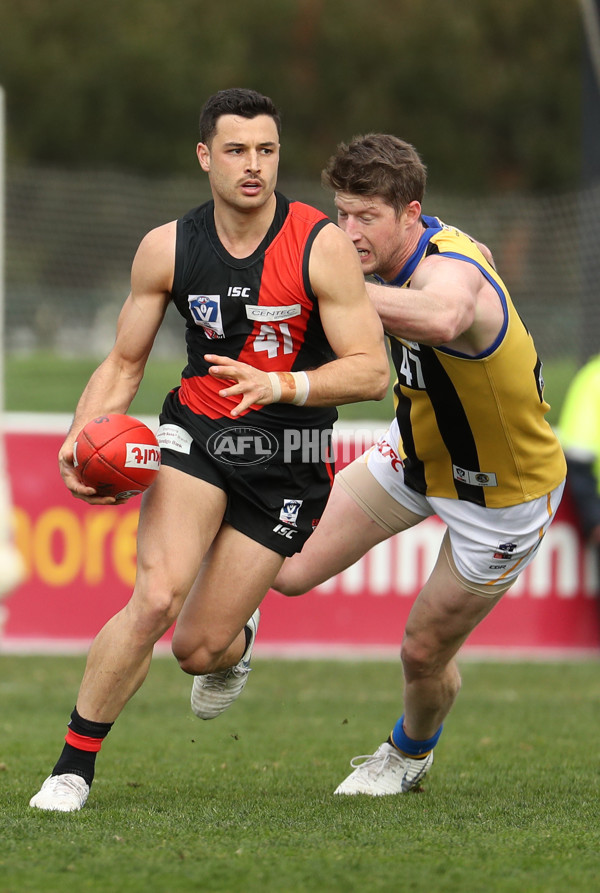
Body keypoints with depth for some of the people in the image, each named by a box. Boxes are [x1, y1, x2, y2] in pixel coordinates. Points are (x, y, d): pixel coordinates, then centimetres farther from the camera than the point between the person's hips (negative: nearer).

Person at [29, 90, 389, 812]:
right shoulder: (166, 249, -3)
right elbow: (123, 364, 6)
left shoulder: (321, 246, -12)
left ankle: (234, 639, 40)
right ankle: (73, 766, -10)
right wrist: (81, 439, -12)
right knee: (155, 599, -25)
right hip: (193, 433, 1)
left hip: (285, 460, -1)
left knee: (199, 649, -1)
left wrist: (278, 385, -28)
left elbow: (371, 372, -12)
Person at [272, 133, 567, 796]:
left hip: (503, 495, -7)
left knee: (424, 653, 7)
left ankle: (410, 753, 41)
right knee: (287, 570, -4)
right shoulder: (402, 256, -11)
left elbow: (441, 318, -66)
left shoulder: (451, 268, -38)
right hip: (416, 453, 7)